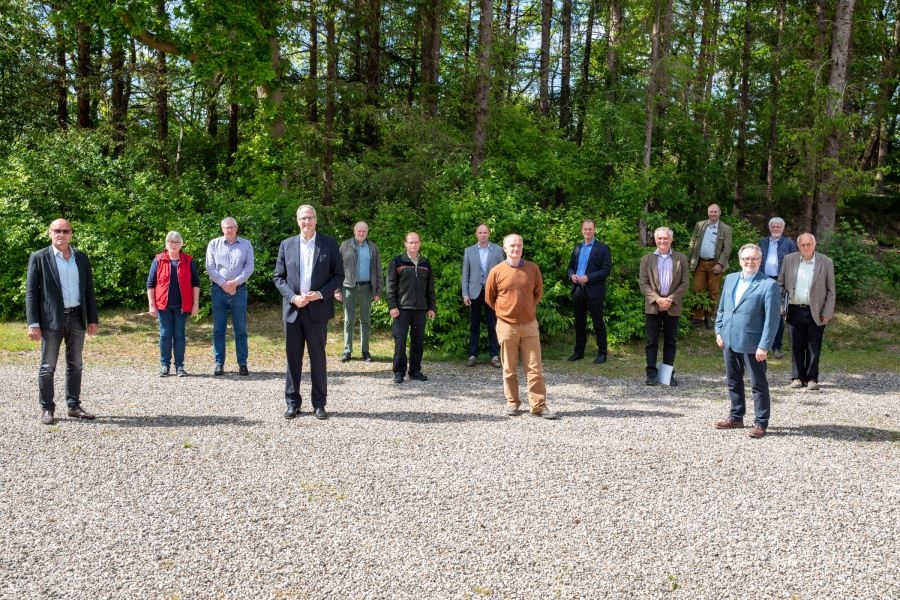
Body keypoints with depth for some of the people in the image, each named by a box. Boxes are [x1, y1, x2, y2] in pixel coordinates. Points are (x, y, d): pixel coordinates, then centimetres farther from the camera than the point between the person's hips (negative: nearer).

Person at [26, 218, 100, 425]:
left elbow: (89, 290, 11)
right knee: (47, 367, 3)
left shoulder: (82, 258, 9)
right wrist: (33, 323, -10)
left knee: (75, 365, 10)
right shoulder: (39, 258, -1)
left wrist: (93, 319, 7)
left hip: (77, 318, 4)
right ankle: (47, 409, 13)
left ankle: (74, 406, 19)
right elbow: (31, 292, -4)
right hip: (51, 320, -4)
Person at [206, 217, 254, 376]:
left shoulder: (246, 245, 8)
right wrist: (223, 284, -10)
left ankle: (242, 363, 6)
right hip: (218, 290, 0)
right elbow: (210, 267, 0)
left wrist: (235, 282, -12)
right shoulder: (214, 244, 7)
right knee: (218, 329, 3)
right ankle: (219, 363, 9)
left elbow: (249, 267, 0)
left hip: (239, 290, 0)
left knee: (241, 329, 2)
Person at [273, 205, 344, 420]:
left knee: (318, 357, 4)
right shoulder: (286, 245, 7)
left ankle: (319, 404, 13)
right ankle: (292, 403, 16)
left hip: (318, 309, -2)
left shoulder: (329, 243, 2)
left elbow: (339, 275, 2)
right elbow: (278, 277, 7)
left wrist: (320, 294, -11)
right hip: (292, 309, 2)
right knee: (293, 357, 6)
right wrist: (293, 297, -9)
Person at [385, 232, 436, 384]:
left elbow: (430, 288, 17)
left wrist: (431, 307, 12)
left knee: (418, 341, 8)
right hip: (402, 308, -4)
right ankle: (399, 372, 5)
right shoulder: (397, 262, 0)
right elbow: (390, 285, -2)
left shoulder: (426, 264, 13)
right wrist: (392, 306, -9)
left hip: (420, 309, 4)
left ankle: (415, 370, 18)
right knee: (400, 341, -4)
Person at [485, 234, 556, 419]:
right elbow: (489, 297, 8)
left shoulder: (533, 269, 1)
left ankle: (539, 405, 7)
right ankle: (512, 403, 19)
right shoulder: (497, 271, -4)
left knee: (534, 368, 2)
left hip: (529, 325, 1)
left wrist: (528, 309, 12)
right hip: (507, 326, -1)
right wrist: (503, 311, 8)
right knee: (509, 369, 7)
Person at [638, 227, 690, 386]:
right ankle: (651, 373, 7)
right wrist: (657, 299, -13)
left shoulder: (681, 259, 6)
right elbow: (643, 284, 0)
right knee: (652, 341, 2)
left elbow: (684, 284, 1)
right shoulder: (647, 259, 6)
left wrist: (670, 299, -11)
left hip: (673, 307, 0)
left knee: (670, 342, 7)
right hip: (652, 307, 0)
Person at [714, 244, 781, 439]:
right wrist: (719, 331, 8)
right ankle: (736, 417, 29)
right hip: (729, 341, 6)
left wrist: (764, 346, -16)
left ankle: (761, 423, 14)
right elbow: (721, 308, 17)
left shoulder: (768, 285, -9)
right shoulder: (730, 279, 11)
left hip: (752, 344, -6)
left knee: (759, 384, 4)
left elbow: (772, 319, -12)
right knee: (733, 382, 16)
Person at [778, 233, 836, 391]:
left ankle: (812, 378, 14)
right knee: (796, 347, 8)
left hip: (816, 312, -1)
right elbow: (780, 283, 11)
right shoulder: (789, 260, 5)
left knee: (814, 348, 4)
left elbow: (831, 291, 2)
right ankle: (797, 377, 18)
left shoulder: (826, 262, 0)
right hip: (795, 311, 2)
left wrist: (827, 313, -3)